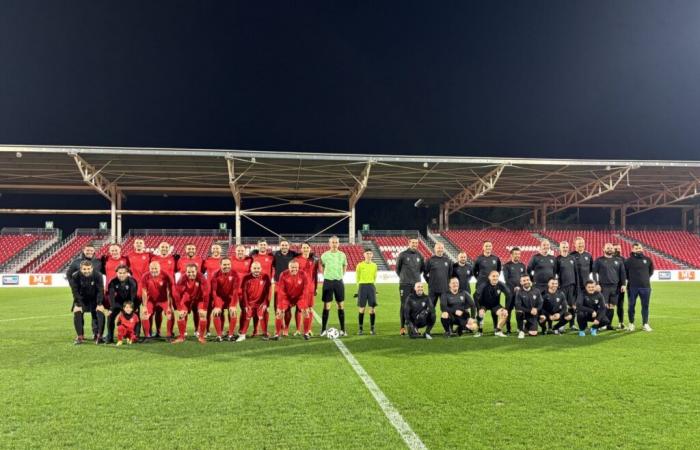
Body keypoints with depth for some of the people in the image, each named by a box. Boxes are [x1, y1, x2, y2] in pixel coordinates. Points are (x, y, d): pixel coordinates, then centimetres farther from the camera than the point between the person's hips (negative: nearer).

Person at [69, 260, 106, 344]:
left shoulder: (98, 275, -20)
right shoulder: (75, 276, -20)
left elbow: (100, 290, -15)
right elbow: (75, 291, -15)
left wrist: (99, 304, -19)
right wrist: (78, 304, -20)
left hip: (94, 299, 0)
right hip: (81, 299, 0)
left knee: (100, 312, -17)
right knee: (77, 313, -19)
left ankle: (98, 336, -8)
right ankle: (80, 336, -8)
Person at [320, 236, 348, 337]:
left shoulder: (342, 255, 3)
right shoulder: (325, 255, -3)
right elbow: (321, 266, 9)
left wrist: (341, 275, 9)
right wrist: (326, 275, 1)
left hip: (339, 281, 2)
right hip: (328, 281, -2)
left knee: (341, 305, 3)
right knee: (326, 306, 0)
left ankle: (342, 330, 9)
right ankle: (323, 329, 6)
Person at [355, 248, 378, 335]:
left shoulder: (374, 265, 7)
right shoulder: (360, 265, -1)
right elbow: (357, 277, 8)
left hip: (371, 287, 2)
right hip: (362, 286, -2)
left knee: (372, 308, -1)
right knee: (361, 308, 0)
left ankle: (372, 328, 7)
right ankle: (360, 328, 8)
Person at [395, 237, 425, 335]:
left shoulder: (420, 255, 7)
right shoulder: (402, 255, -4)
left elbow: (423, 268, 20)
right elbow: (397, 268, 7)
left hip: (416, 284, 4)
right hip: (405, 284, -3)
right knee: (404, 305, -1)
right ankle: (402, 327, 4)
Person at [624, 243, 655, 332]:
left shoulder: (648, 259, 6)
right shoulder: (628, 260, -3)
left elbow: (651, 271, 19)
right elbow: (625, 272, 6)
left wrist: (646, 278, 11)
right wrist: (631, 279, 3)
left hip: (645, 286, 2)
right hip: (632, 287, -2)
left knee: (645, 305, 6)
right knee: (631, 305, 4)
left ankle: (645, 324, 15)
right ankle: (631, 324, 15)